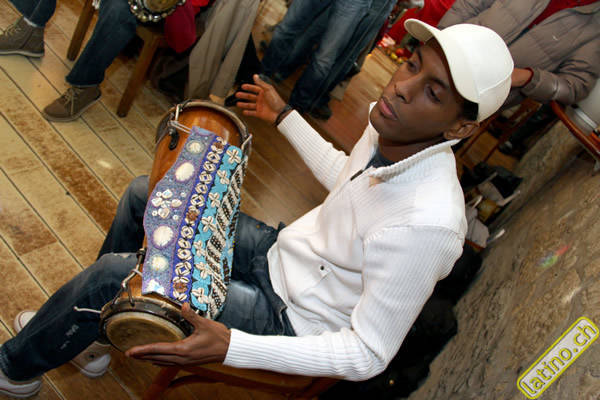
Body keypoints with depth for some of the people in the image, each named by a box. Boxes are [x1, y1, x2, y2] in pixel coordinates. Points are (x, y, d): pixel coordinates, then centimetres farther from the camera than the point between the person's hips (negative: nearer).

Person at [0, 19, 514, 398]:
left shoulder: (426, 224, -35)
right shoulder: (390, 125, -11)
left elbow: (368, 356, -27)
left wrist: (231, 347, -36)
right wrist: (285, 117, 19)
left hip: (289, 320, -8)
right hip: (277, 251, 8)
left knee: (111, 274, -19)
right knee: (146, 193, 12)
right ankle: (92, 326, 31)